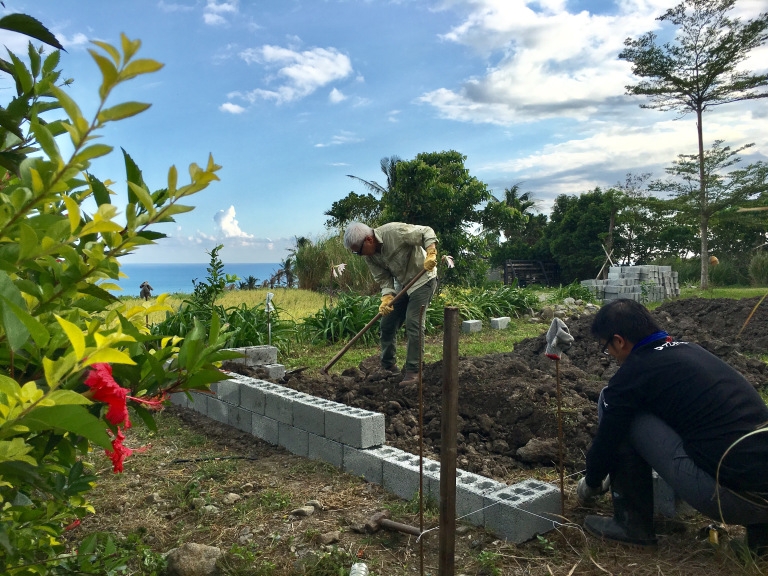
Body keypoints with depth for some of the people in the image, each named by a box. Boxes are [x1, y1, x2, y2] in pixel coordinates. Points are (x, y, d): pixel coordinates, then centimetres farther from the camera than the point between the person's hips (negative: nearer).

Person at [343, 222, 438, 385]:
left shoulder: (394, 231, -28)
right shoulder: (369, 256, -7)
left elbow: (427, 232, -22)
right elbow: (383, 279, -6)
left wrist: (431, 254, -36)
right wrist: (386, 298, -24)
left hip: (422, 280, -7)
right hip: (401, 284, 7)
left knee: (413, 324, -15)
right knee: (387, 323, 6)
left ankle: (413, 372, -7)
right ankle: (388, 366, 22)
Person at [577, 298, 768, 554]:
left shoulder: (634, 371, -6)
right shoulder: (689, 350, 18)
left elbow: (606, 441, 2)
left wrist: (590, 484, 26)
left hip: (733, 494, -8)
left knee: (612, 403, 0)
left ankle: (633, 523, 12)